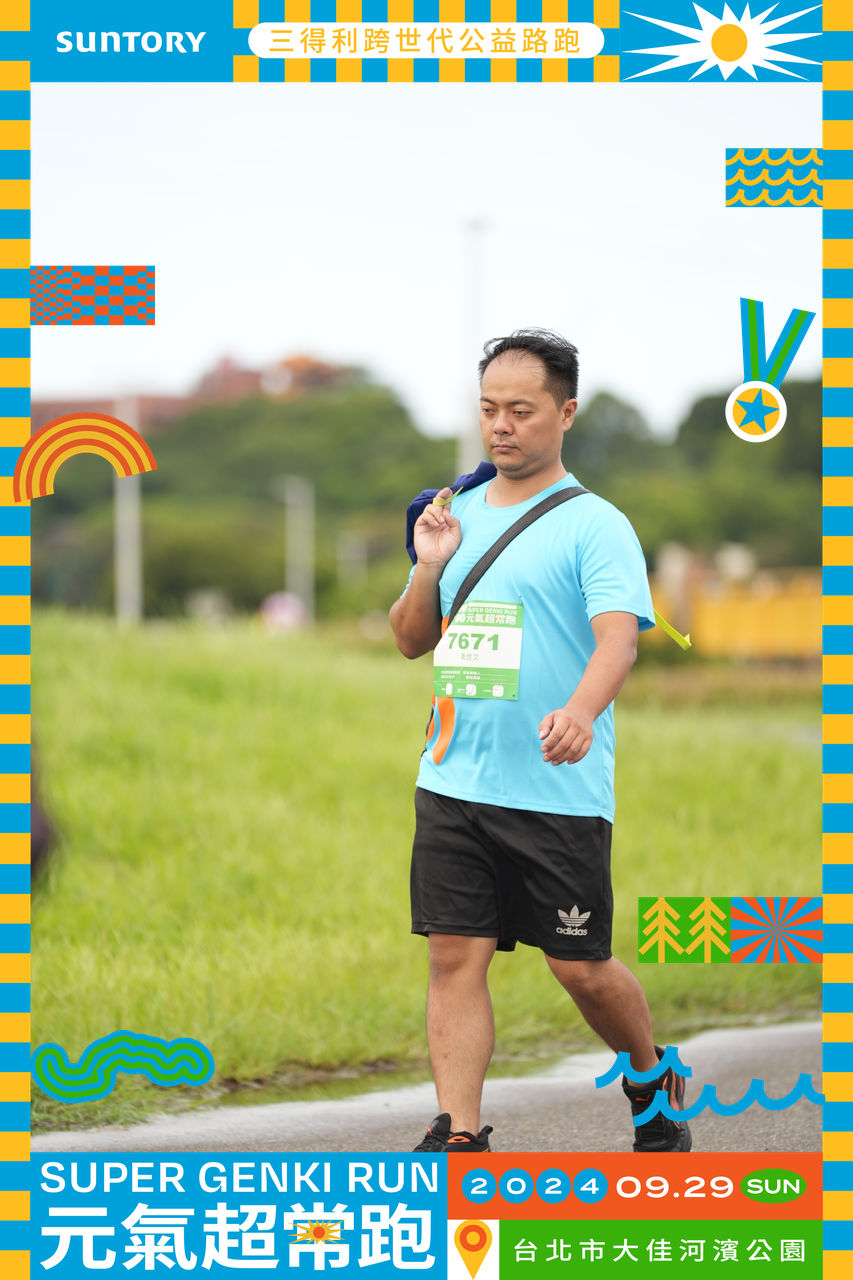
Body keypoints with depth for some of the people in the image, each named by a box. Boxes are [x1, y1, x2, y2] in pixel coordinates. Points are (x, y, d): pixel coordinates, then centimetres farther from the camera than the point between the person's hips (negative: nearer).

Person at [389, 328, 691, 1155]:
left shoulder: (594, 526, -5)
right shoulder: (457, 513, 13)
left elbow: (619, 635, -20)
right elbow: (410, 641, 18)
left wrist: (581, 711, -39)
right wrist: (429, 567, -2)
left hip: (559, 795, -5)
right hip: (453, 782, 5)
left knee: (581, 967, 2)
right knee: (455, 958, -1)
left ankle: (653, 1084, 28)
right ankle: (458, 1137, 1)